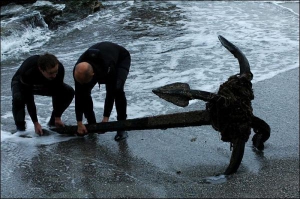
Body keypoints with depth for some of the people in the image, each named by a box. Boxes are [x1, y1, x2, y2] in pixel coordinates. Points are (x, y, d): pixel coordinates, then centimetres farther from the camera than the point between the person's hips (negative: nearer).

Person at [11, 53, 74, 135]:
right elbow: (28, 99, -34)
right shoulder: (27, 73, -43)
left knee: (69, 92, -19)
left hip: (44, 85, 4)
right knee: (18, 98, -39)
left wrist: (57, 118, -18)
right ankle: (20, 128, -12)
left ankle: (53, 122, -1)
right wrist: (36, 123, -31)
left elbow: (58, 93, -21)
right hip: (21, 84, -3)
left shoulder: (59, 68, -32)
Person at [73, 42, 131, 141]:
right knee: (83, 92, -14)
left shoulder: (108, 67, -48)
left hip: (121, 58, -4)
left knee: (117, 89, -30)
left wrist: (106, 118, -34)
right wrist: (79, 123, -24)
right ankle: (92, 124, 5)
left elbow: (111, 92, -38)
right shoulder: (79, 70, -33)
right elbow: (79, 95, -26)